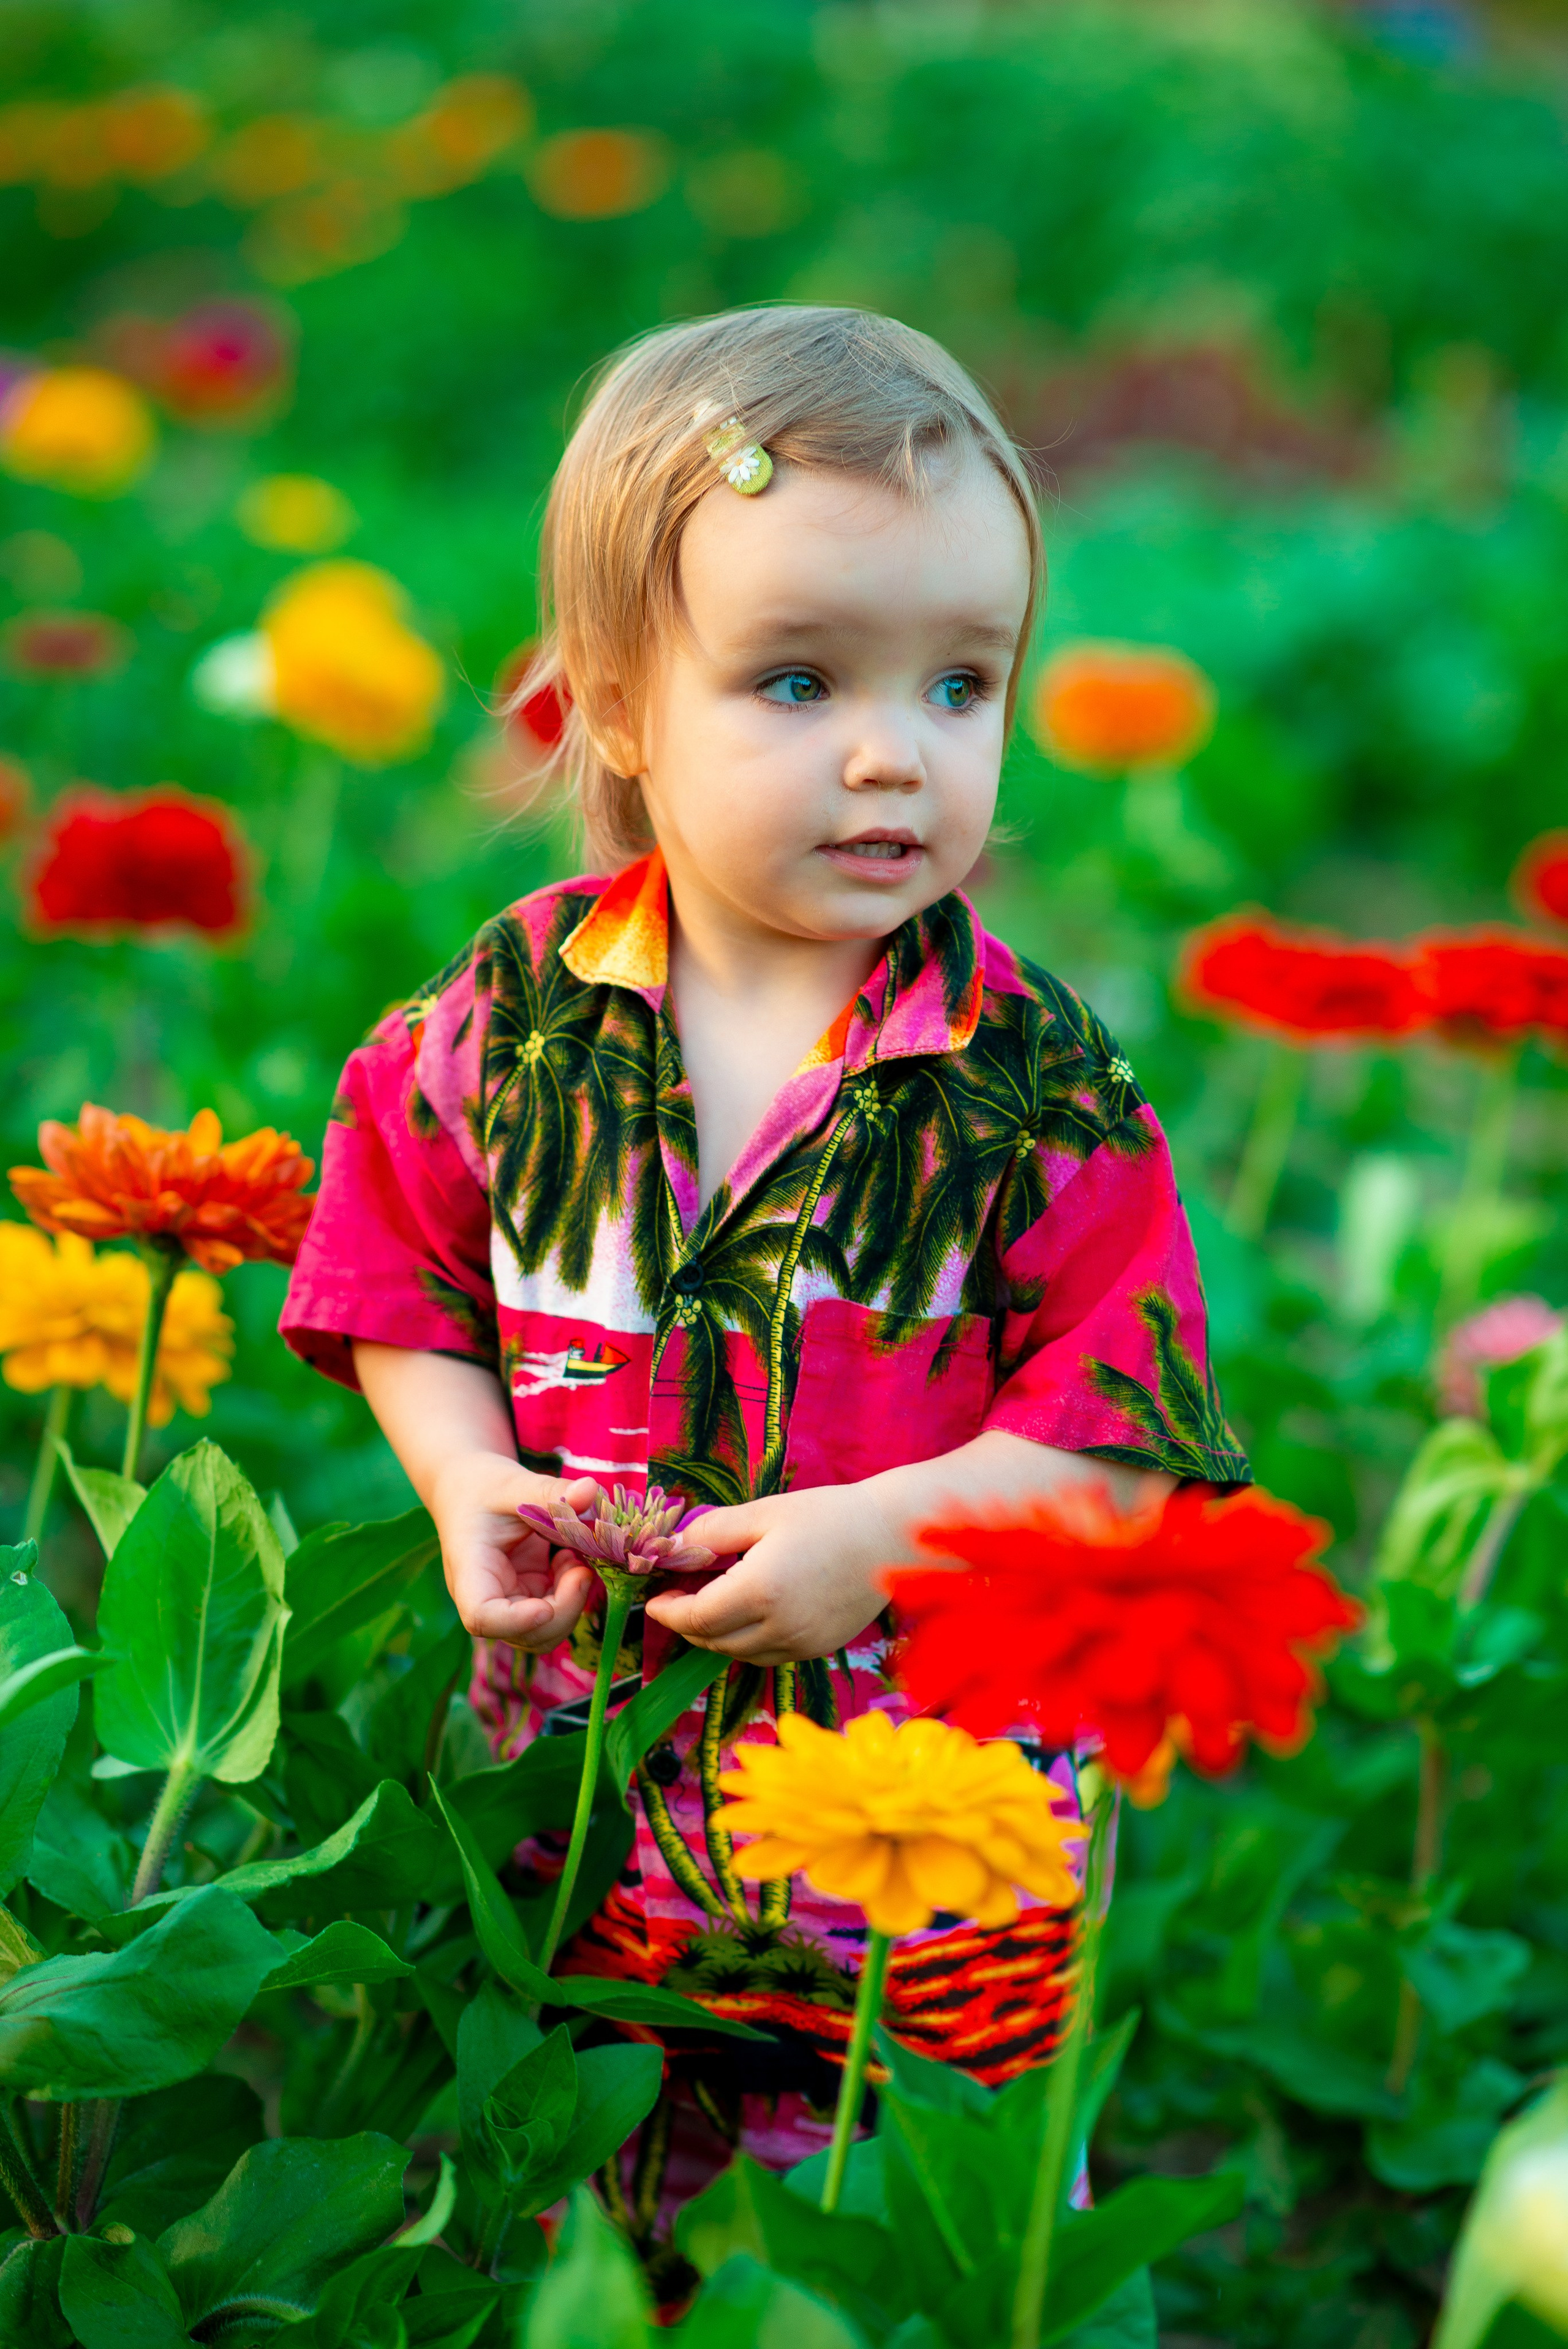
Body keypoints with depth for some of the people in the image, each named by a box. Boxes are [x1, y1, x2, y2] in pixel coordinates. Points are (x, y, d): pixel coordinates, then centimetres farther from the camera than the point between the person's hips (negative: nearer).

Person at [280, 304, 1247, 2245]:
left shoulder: (1029, 1077, -14)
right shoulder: (517, 1012, -6)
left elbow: (1127, 1405, -13)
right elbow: (403, 1271, 6)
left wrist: (881, 1529, -23)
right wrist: (468, 1482, -9)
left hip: (927, 1783, -2)